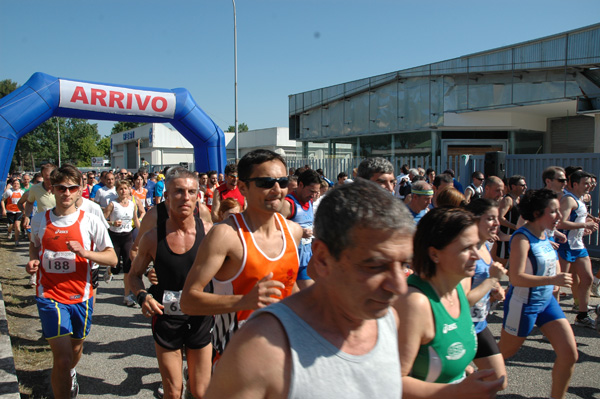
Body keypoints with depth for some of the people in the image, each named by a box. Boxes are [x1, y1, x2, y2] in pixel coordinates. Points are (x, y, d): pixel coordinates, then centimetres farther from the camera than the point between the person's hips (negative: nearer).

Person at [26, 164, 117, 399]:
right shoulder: (39, 220, 0)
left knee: (76, 346, 21)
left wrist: (85, 253, -23)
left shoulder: (90, 222, -8)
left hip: (80, 295, 1)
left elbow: (112, 258, -6)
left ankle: (70, 374, 55)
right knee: (62, 357, -12)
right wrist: (33, 261, 0)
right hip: (49, 295, 0)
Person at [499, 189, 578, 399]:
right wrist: (552, 280, -33)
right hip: (523, 304, -8)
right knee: (501, 354, 10)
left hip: (547, 301, 8)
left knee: (570, 354, 3)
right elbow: (516, 278, -30)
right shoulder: (522, 238, -23)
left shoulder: (545, 235, 3)